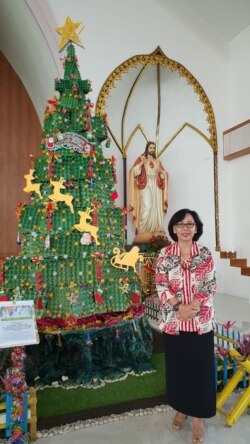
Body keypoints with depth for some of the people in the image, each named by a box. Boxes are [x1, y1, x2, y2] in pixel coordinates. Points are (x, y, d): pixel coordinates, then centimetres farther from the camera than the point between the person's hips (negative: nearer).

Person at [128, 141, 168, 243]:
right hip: (145, 186, -4)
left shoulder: (157, 161, 17)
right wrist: (142, 162, -13)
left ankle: (156, 230, 7)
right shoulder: (141, 158, 5)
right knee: (146, 207, -15)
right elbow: (134, 171, -7)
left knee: (156, 207, 1)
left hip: (156, 187, 4)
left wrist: (163, 172, -1)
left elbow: (164, 174, 20)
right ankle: (143, 230, -8)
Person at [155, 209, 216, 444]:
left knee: (201, 367, 9)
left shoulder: (205, 254, -2)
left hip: (201, 321, 0)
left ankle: (198, 415, 28)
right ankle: (181, 408, 37)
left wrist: (192, 307, -18)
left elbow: (210, 285, -6)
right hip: (173, 320, 0)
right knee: (177, 366, 15)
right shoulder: (165, 254, -3)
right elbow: (161, 286, -6)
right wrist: (179, 307, -18)